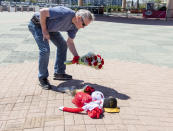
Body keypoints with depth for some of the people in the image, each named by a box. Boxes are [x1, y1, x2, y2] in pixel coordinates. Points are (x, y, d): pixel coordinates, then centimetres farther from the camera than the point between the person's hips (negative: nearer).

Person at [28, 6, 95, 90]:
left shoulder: (74, 26, -8)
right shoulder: (66, 13, -35)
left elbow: (70, 42, -2)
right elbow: (42, 11, -31)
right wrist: (44, 31, -25)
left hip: (49, 27, 9)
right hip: (37, 24, -9)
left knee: (62, 45, 8)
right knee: (45, 50, -19)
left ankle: (59, 73, 17)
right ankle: (42, 77, -1)